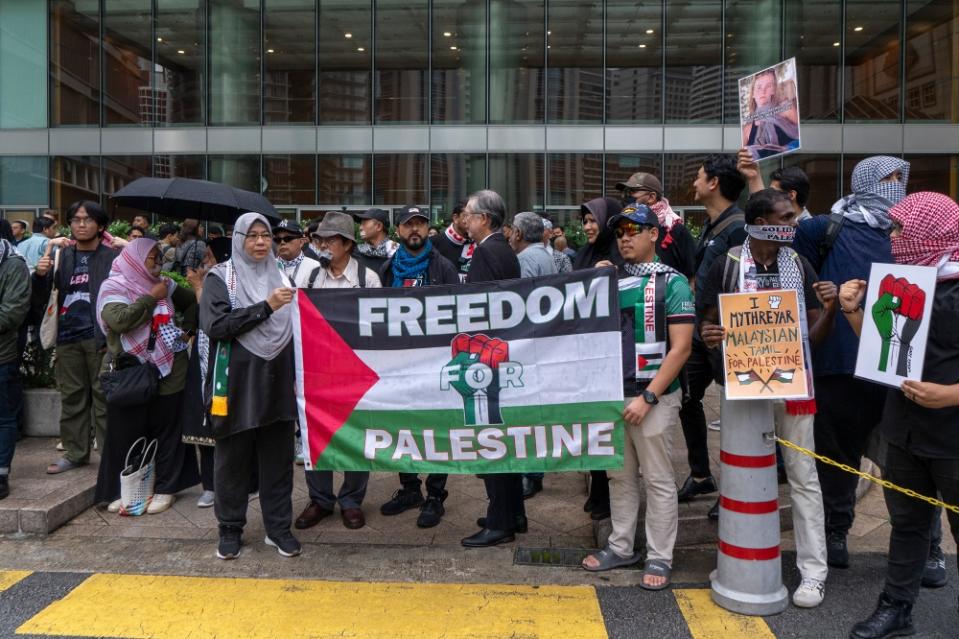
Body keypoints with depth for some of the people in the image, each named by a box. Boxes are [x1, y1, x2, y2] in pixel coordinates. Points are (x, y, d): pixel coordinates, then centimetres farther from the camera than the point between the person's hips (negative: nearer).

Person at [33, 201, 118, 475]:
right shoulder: (62, 256, 11)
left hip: (101, 336, -5)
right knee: (71, 397, 11)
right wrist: (40, 275, -10)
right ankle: (75, 452, 21)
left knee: (104, 397, 1)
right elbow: (42, 298, 11)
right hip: (68, 336, 5)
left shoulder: (112, 257, -2)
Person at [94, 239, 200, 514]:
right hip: (130, 372, -3)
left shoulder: (164, 284, 8)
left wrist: (187, 327, 8)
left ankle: (165, 489, 15)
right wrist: (152, 297, -14)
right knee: (126, 432, 3)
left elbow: (193, 301, 22)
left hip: (169, 370, 3)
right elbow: (118, 320, -21)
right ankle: (121, 490, 16)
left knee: (167, 429, 6)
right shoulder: (113, 287, -3)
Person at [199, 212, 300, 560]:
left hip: (277, 381, 3)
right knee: (233, 457, 7)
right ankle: (230, 528, 22)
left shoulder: (280, 276, 11)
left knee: (278, 456, 6)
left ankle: (278, 527, 19)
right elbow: (214, 325, -14)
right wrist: (265, 306, -19)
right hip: (237, 382, -3)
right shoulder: (220, 277, 0)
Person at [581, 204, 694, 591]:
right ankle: (621, 547, 28)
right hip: (612, 395, 6)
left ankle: (659, 558, 16)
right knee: (619, 476, 15)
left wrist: (648, 397, -17)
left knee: (658, 480, 4)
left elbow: (681, 347, -12)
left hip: (653, 398, -6)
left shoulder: (671, 282, -6)